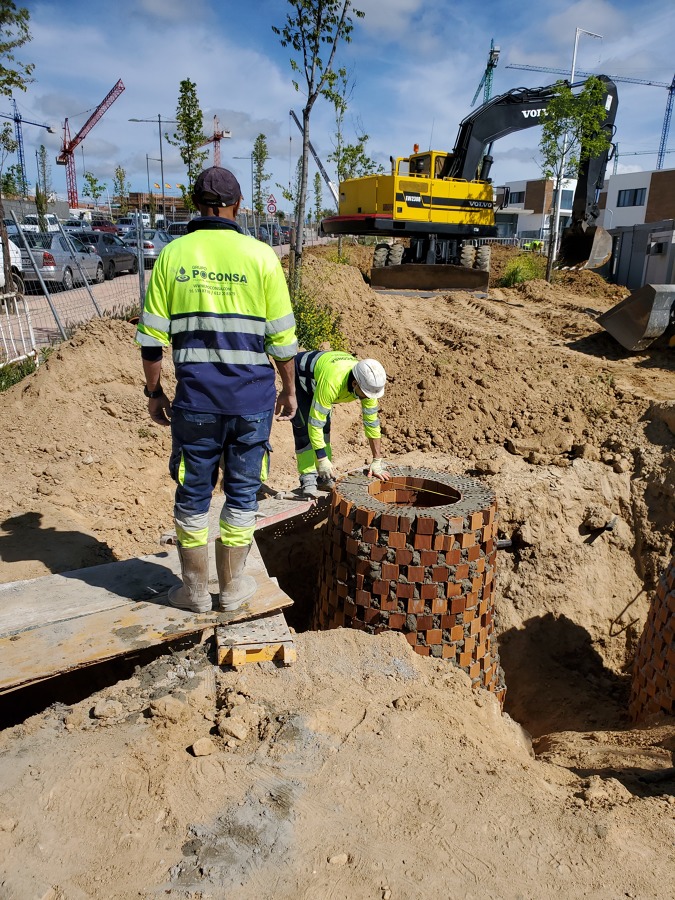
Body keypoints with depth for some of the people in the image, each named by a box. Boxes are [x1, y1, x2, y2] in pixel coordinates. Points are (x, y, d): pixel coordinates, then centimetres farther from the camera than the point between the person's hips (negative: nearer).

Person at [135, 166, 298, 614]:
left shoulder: (172, 255, 2)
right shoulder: (261, 256, -1)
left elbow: (153, 337, 1)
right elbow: (281, 337, -2)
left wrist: (154, 393, 13)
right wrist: (289, 390, 11)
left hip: (195, 398, 1)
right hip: (252, 397, 0)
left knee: (193, 494, 13)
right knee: (242, 493, 13)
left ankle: (195, 590, 27)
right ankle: (233, 587, 26)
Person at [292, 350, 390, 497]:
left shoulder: (368, 382, -25)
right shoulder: (331, 383, -45)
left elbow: (372, 421, -15)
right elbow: (315, 422, -39)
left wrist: (377, 461, -11)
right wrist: (322, 459, -35)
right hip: (298, 376, -6)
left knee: (325, 427, 0)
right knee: (304, 427, -17)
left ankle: (322, 476, 9)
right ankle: (308, 477, -11)